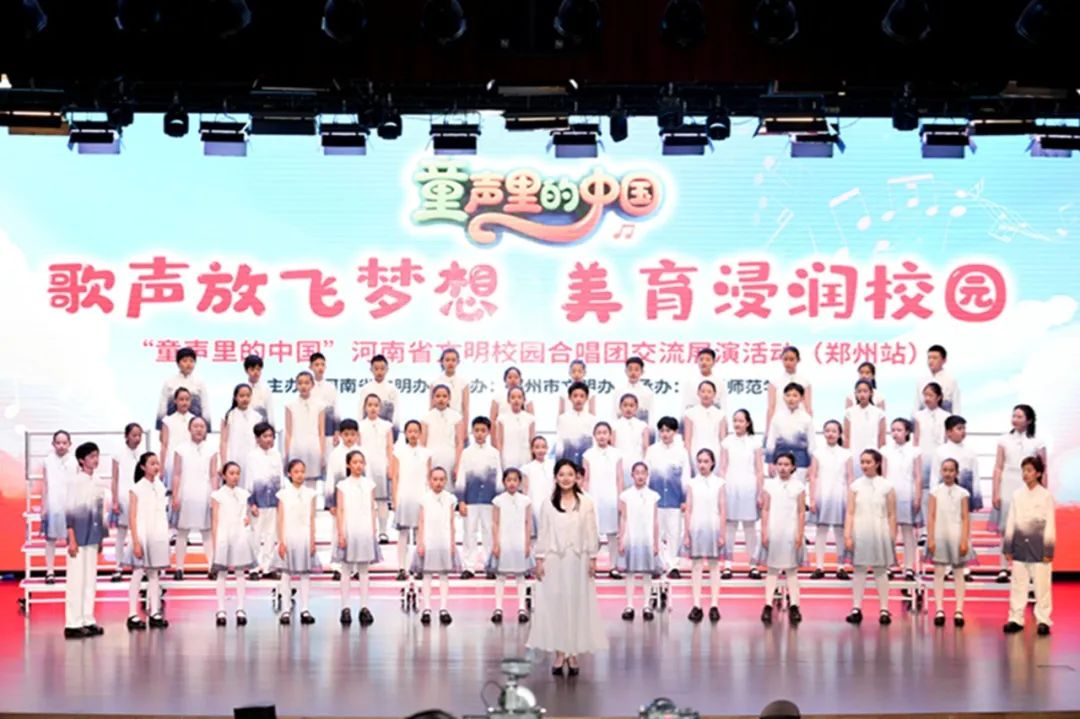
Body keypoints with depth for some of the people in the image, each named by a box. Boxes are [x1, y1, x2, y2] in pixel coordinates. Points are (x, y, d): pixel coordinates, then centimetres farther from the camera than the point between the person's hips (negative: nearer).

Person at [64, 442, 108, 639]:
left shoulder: (96, 482, 10)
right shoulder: (75, 481, -10)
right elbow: (69, 511, -13)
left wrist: (101, 538, 14)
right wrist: (72, 540, -16)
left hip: (92, 538, 7)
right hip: (79, 537, -7)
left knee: (90, 580, 9)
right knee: (76, 580, -3)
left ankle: (87, 621, 15)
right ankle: (73, 624, 0)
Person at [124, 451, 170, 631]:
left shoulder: (160, 487, 9)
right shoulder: (137, 488, -6)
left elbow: (163, 513, 12)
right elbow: (132, 517, -9)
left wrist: (165, 537, 7)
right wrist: (136, 542, -14)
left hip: (158, 536, 5)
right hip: (142, 535, -5)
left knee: (155, 574, 7)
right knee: (138, 574, -3)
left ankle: (155, 613, 11)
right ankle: (133, 614, -1)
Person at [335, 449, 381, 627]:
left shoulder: (369, 484, 8)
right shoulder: (343, 486, 1)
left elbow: (372, 509, 10)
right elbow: (340, 511, -2)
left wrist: (373, 531, 4)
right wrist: (341, 534, -9)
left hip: (365, 531, 2)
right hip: (348, 530, -2)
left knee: (364, 569, 4)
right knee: (346, 570, 1)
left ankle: (364, 607, 6)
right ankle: (345, 607, 3)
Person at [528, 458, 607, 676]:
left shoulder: (586, 503, 1)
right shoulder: (547, 503, 2)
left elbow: (591, 533, 2)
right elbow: (543, 533, 3)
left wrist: (592, 559, -3)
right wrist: (539, 559, -2)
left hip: (578, 560, 0)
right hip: (554, 560, 0)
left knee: (577, 605, 2)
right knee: (554, 605, 1)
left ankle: (573, 654, 9)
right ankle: (559, 654, 7)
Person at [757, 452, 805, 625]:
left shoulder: (798, 487, 2)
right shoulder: (769, 485, 3)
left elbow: (801, 512, 1)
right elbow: (765, 510, 3)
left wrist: (799, 533, -4)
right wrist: (764, 532, -2)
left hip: (791, 532, -1)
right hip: (773, 532, 1)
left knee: (792, 569, 3)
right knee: (771, 569, 3)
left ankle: (794, 606, 3)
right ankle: (768, 605, 3)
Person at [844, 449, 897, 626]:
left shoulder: (887, 486, 0)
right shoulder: (855, 486, 3)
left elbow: (891, 515, 1)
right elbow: (850, 513, 1)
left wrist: (893, 538, -1)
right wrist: (847, 535, -7)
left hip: (879, 533, -1)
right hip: (860, 533, 1)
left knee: (880, 570, 4)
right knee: (859, 570, 4)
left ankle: (884, 609, 7)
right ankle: (857, 608, 7)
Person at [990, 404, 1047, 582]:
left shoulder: (1037, 442, 2)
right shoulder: (1004, 440, 5)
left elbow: (1043, 471, 3)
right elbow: (998, 468, 4)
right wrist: (996, 493, -2)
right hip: (1008, 489, 1)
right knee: (1006, 530, 2)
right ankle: (1004, 569, 5)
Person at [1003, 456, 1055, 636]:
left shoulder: (1046, 496, -2)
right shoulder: (1017, 495, 7)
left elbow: (1050, 524, -3)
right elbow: (1011, 522, 9)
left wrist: (1048, 550, -6)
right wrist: (1008, 547, 7)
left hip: (1038, 546, -3)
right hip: (1020, 545, 3)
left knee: (1041, 586, 0)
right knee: (1018, 585, 6)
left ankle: (1043, 620, 7)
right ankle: (1016, 619, 12)